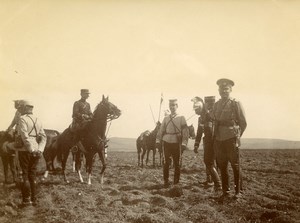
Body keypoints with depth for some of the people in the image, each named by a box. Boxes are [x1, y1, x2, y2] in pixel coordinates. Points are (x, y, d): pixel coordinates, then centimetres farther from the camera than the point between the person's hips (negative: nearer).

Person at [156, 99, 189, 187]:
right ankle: (166, 181, 11)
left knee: (177, 163, 4)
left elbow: (185, 131, -3)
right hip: (167, 143, 2)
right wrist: (158, 141, 2)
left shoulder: (181, 118, 1)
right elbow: (161, 130, 11)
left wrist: (184, 143, -11)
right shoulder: (166, 118, 9)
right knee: (166, 163, 3)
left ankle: (176, 182, 13)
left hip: (176, 143, -2)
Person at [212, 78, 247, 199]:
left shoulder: (236, 104, -4)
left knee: (235, 166, 2)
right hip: (219, 140, 5)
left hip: (231, 139, -5)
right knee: (222, 166, 7)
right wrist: (216, 135, 11)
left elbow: (243, 123, 1)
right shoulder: (216, 105, 11)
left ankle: (238, 191, 12)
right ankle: (225, 191, 16)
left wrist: (237, 136, 6)